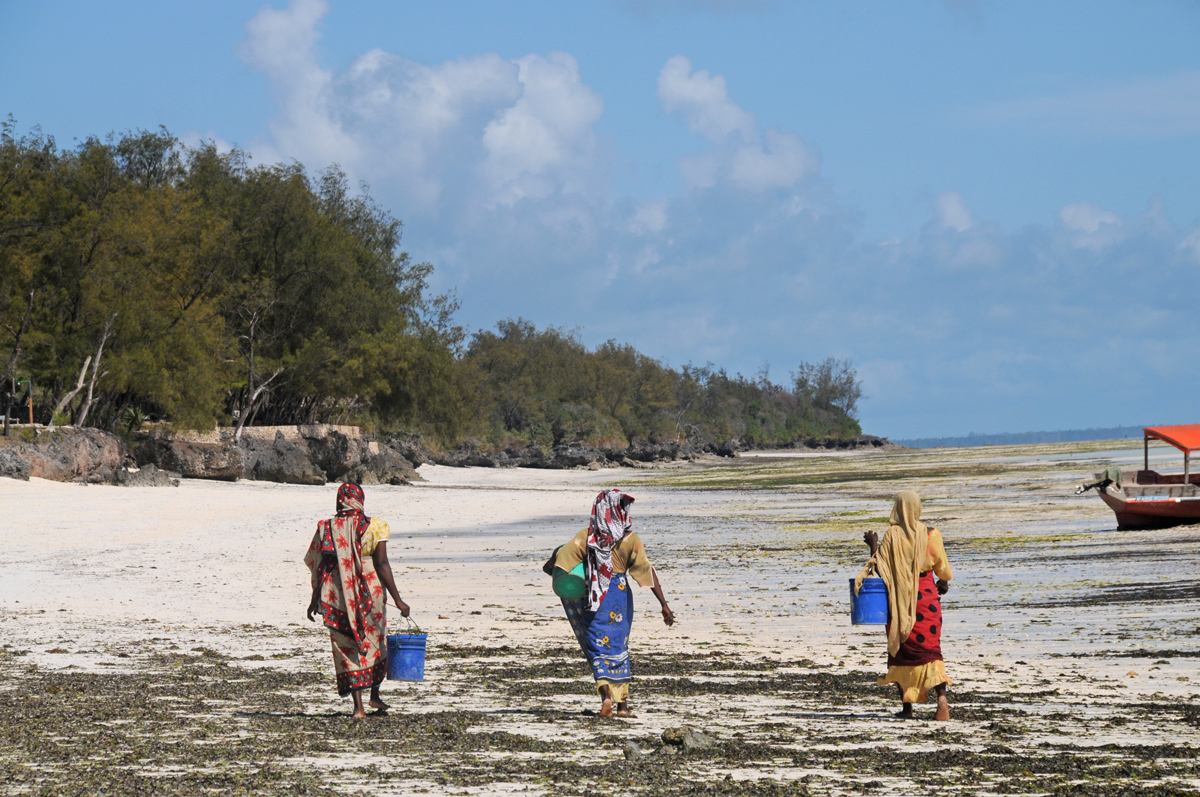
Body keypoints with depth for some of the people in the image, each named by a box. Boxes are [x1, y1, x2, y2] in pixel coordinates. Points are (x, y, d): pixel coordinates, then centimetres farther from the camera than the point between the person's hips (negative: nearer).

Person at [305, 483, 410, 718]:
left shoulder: (326, 529, 0)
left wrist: (315, 600, 16)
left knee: (347, 648, 7)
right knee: (375, 641, 21)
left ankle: (358, 706, -1)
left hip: (337, 599, 1)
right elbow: (381, 564, -12)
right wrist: (397, 599, -9)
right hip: (369, 597, -1)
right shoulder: (373, 527, -7)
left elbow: (318, 568, 4)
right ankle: (375, 695, 26)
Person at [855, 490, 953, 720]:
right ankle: (941, 697, -20)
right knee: (929, 648, 2)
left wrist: (873, 546, 6)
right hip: (926, 597, 1)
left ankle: (907, 706, 11)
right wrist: (943, 583, 27)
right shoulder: (930, 535, -2)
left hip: (899, 600, -1)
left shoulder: (892, 535, -9)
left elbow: (880, 566, -9)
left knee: (900, 651, 11)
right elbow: (943, 569, 6)